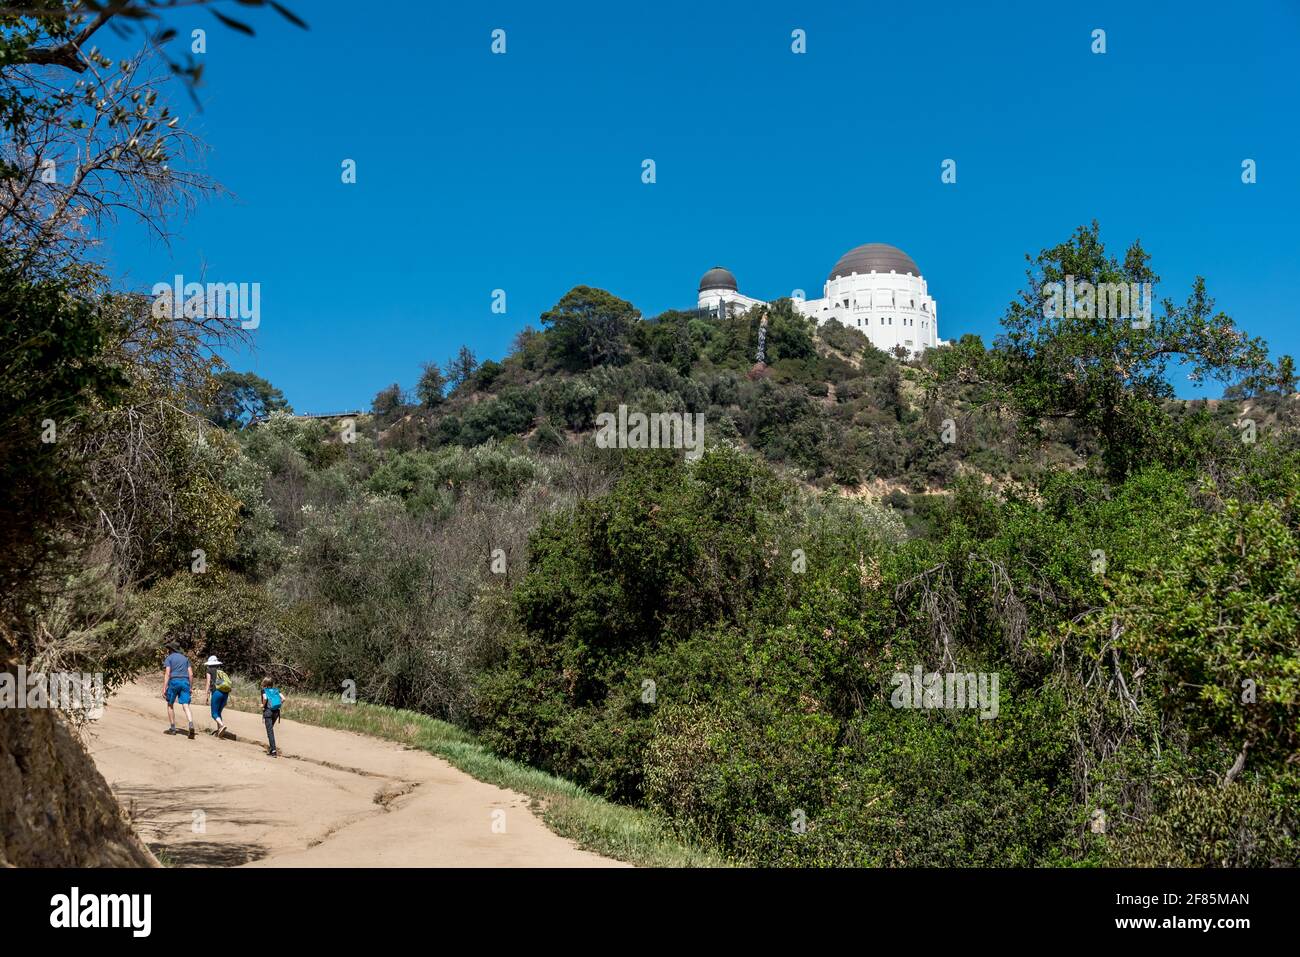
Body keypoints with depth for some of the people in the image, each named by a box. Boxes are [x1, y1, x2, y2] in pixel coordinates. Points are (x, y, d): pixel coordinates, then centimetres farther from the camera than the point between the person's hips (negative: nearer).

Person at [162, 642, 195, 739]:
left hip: (174, 681, -4)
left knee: (170, 704, 15)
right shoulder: (185, 658, 19)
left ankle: (172, 728, 16)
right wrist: (190, 687, 18)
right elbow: (191, 674, 12)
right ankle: (191, 726, -29)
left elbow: (167, 674, -8)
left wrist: (164, 688, -11)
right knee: (186, 706, -7)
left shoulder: (168, 658, 4)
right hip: (185, 682, 4)